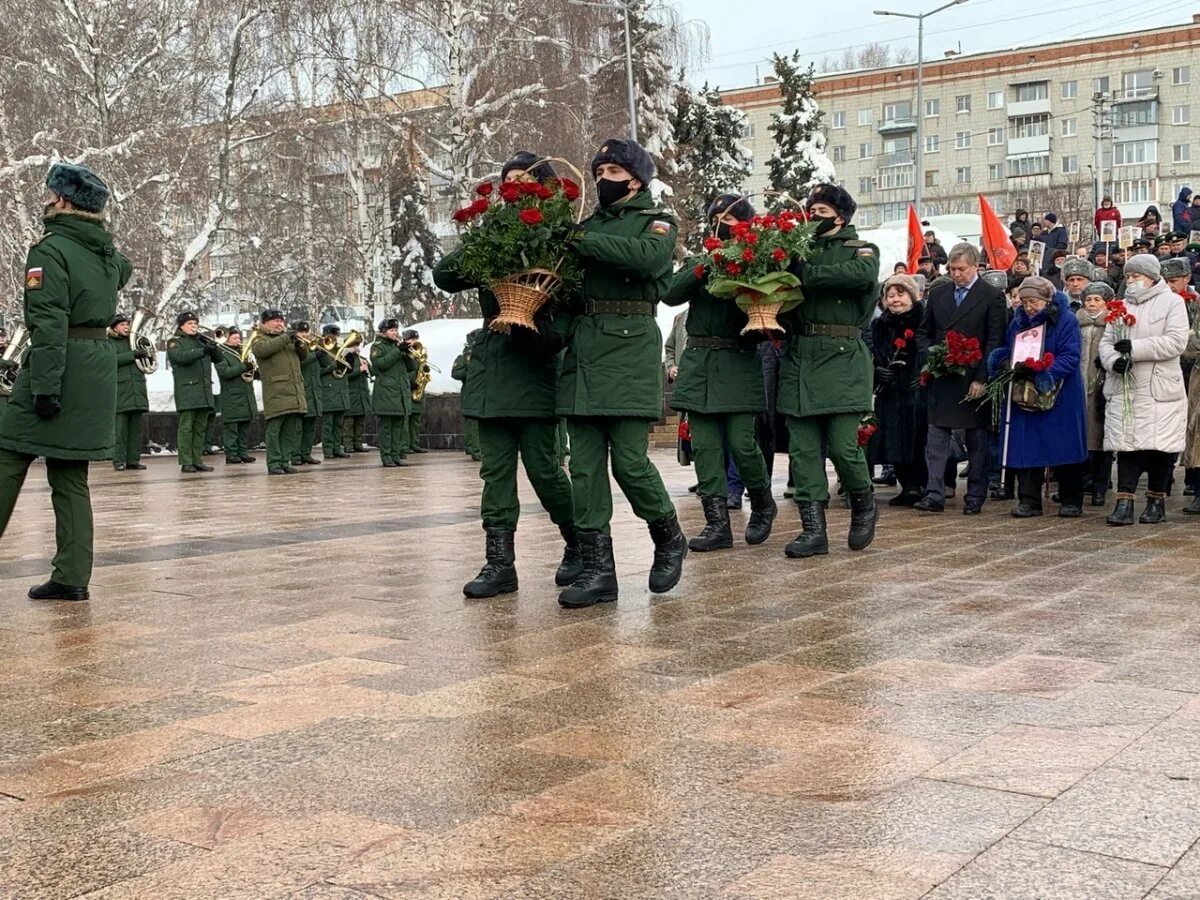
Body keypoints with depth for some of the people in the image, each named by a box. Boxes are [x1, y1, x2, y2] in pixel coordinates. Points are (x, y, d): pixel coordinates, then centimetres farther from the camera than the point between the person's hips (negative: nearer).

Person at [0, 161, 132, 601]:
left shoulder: (50, 250, -10)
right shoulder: (107, 251, 12)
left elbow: (49, 324, -19)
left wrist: (45, 386, -22)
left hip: (62, 364, -7)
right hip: (100, 363, 7)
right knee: (70, 475, 10)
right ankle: (71, 577, 9)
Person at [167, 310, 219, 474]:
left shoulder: (201, 341, 21)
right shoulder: (175, 342, 2)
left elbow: (217, 357, 15)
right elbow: (181, 357, -18)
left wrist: (213, 346, -4)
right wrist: (203, 351, -25)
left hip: (204, 391, 6)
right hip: (187, 391, -6)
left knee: (200, 428, 6)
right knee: (186, 427, -7)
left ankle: (197, 461, 9)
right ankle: (186, 463, -7)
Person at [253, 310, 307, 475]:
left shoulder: (287, 339, 24)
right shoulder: (261, 340, 5)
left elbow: (303, 356, 23)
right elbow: (261, 350, -19)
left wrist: (300, 344, 0)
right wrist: (285, 338, -18)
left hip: (294, 391, 6)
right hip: (276, 392, -6)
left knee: (293, 430, 5)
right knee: (274, 429, -7)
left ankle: (286, 461, 11)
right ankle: (274, 463, -4)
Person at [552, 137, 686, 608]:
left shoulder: (657, 221, 7)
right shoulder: (587, 224, 21)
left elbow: (648, 256, -17)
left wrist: (584, 242, -15)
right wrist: (559, 327, -4)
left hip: (630, 351, -5)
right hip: (581, 353, 5)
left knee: (630, 461, -8)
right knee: (585, 466, 0)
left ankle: (669, 540, 17)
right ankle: (597, 569, 5)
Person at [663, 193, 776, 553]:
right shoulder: (698, 261, 12)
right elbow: (671, 294, -2)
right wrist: (703, 269, -13)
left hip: (739, 363, -3)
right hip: (698, 363, 4)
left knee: (740, 442, -7)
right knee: (704, 445, 0)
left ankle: (763, 503, 20)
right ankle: (717, 524, 4)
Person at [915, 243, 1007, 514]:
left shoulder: (992, 297, -2)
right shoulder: (938, 294, 11)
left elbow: (995, 341, -7)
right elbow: (923, 333, 17)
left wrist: (981, 379, -13)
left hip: (975, 381, -4)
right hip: (941, 379, 4)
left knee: (977, 441, 5)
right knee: (936, 437, -1)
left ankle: (975, 497, 12)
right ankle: (934, 495, -1)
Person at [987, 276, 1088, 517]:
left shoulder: (1066, 321, -7)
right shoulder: (1018, 321, 11)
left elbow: (1070, 358, -15)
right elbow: (1006, 351, 19)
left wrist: (1037, 369, -25)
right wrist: (1006, 362, -6)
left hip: (1059, 397, -5)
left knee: (1064, 449, 1)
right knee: (1026, 449, 1)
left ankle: (1071, 501, 13)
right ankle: (1029, 501, 6)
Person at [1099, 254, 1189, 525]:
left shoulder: (1171, 302, 1)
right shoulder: (1122, 306, 17)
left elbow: (1177, 342, -12)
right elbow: (1106, 341, 11)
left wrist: (1135, 348, -17)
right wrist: (1113, 361, -11)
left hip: (1159, 388, -3)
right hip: (1124, 388, 3)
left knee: (1159, 445, 1)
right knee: (1126, 442, -4)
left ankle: (1156, 501, 15)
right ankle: (1124, 503, -5)